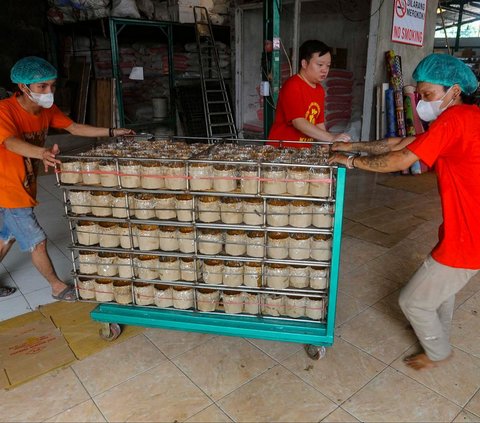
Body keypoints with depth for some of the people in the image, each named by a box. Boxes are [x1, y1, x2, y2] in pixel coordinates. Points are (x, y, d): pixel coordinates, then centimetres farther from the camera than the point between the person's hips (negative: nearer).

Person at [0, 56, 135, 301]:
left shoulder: (47, 109, -5)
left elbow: (74, 128, 4)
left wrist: (112, 132, -2)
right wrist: (43, 153, -64)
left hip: (26, 186, 8)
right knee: (37, 241, 0)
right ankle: (57, 287, 19)